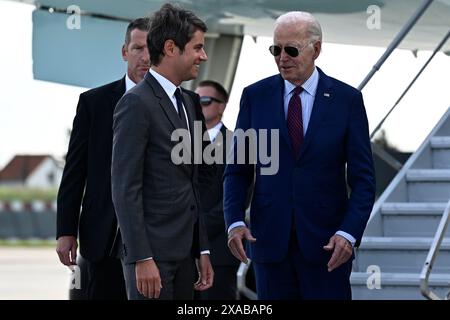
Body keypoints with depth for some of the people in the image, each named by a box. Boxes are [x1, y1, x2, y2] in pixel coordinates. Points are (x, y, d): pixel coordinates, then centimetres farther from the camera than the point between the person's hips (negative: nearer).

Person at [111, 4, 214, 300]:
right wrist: (142, 259, -19)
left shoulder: (188, 101, 15)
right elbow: (125, 189, -15)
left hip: (184, 251, 8)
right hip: (153, 251, -8)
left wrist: (202, 250, 15)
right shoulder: (137, 103, -10)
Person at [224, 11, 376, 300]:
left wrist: (349, 233, -15)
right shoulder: (255, 97, 5)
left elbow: (363, 178, -1)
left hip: (327, 243, -1)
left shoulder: (347, 99, 0)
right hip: (269, 241, 2)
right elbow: (237, 170, 6)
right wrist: (235, 222, -10)